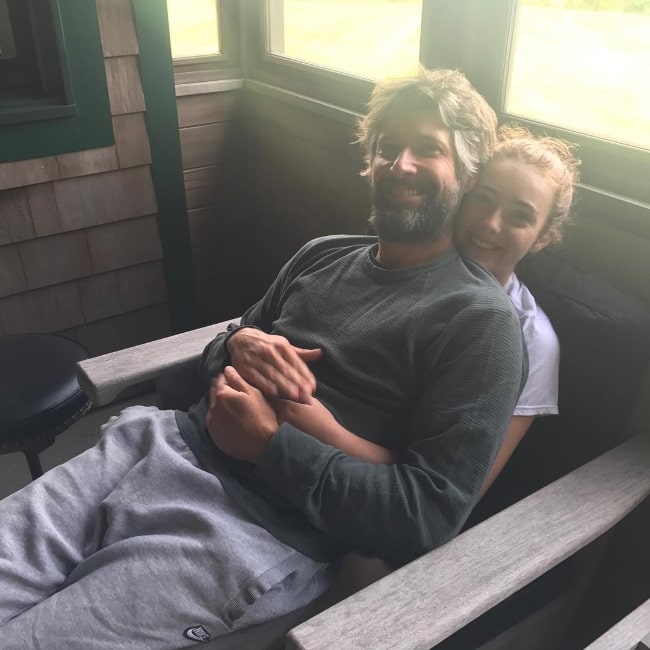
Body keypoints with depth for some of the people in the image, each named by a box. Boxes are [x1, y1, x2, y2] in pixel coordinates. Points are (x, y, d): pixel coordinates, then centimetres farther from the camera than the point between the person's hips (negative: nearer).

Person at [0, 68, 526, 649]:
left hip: (264, 529, -6)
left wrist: (270, 443, -14)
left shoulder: (479, 320, -7)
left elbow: (430, 514, -13)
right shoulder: (322, 255, 15)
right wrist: (237, 345, -3)